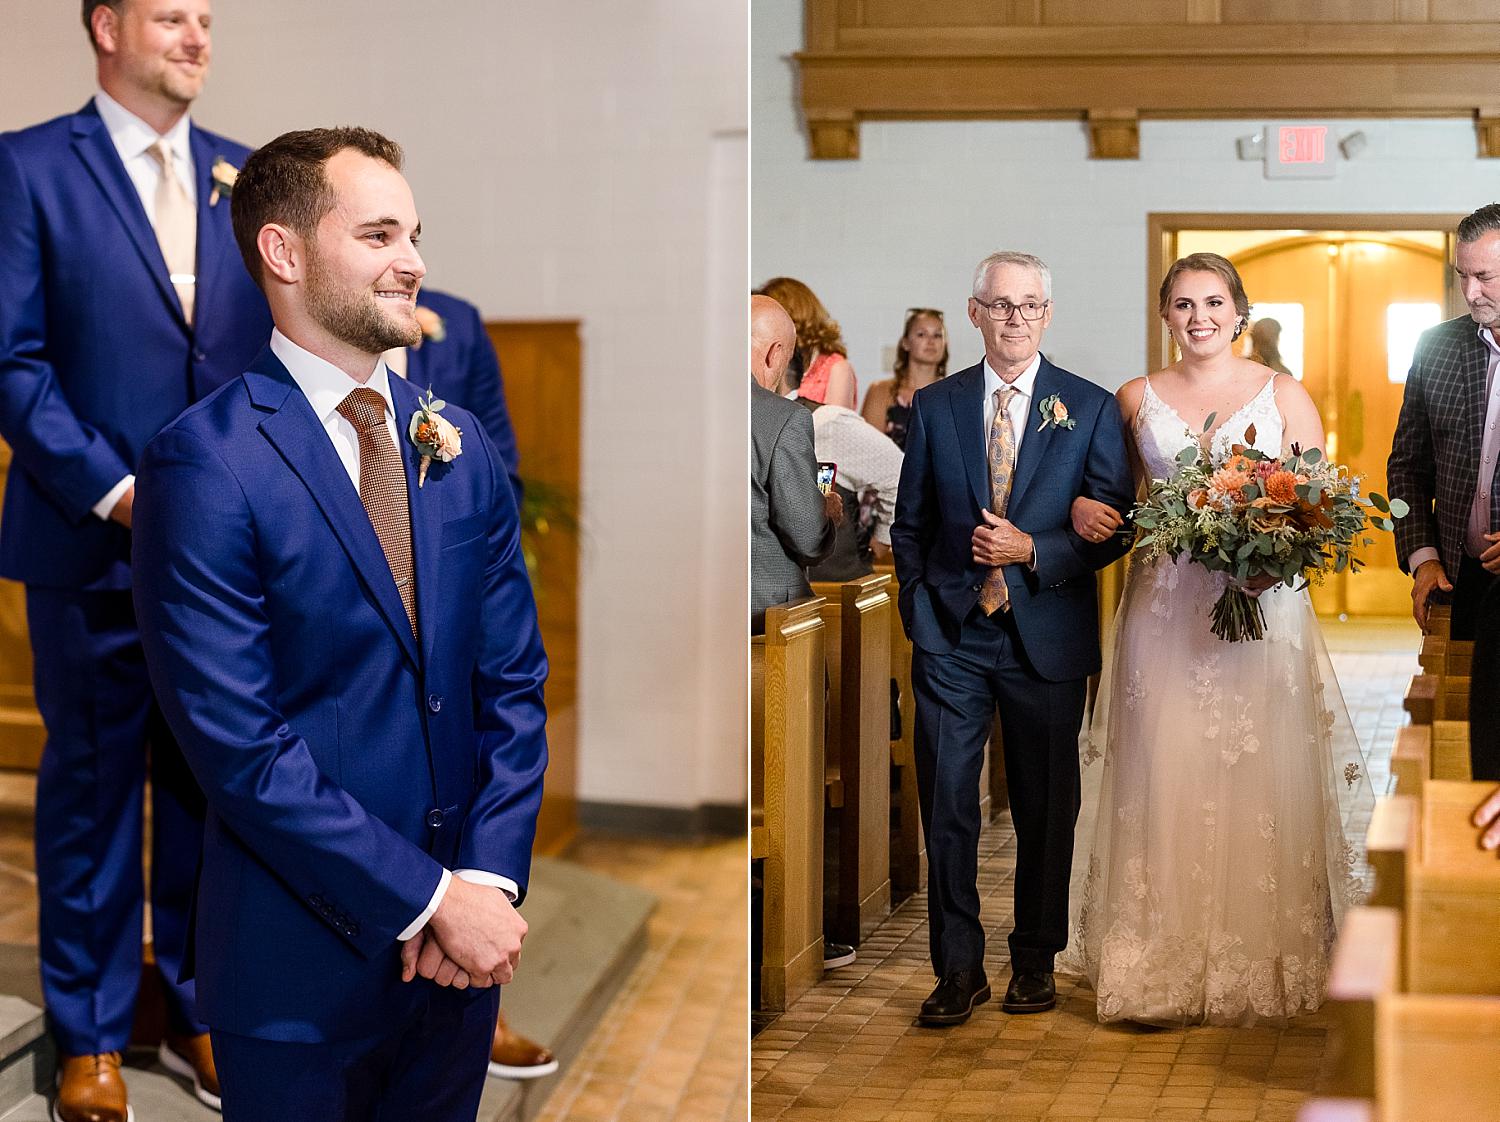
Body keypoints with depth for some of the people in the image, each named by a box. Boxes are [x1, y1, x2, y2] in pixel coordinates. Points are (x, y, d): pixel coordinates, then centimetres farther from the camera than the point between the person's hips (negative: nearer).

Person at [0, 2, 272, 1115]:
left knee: (209, 782, 12)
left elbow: (277, 347, 12)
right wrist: (115, 490, -15)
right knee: (92, 784, 8)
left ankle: (200, 1013, 28)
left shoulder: (242, 175, 10)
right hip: (93, 545, -4)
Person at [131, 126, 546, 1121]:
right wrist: (428, 898, -17)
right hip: (304, 969, -5)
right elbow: (240, 746, -18)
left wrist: (489, 878, -8)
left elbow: (515, 679, 6)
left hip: (463, 952, 5)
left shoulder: (461, 446, 6)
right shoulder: (205, 462, -13)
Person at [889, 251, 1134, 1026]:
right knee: (947, 805, -1)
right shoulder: (934, 406, 7)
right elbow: (910, 525, 12)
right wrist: (920, 610, 4)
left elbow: (1115, 527, -1)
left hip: (1047, 635, -1)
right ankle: (959, 967, 8)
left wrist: (1033, 551, -14)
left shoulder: (1091, 409, 2)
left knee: (1046, 808, 9)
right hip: (951, 637, 1)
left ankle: (1036, 960, 23)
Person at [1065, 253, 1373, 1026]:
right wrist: (1084, 509, -6)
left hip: (1262, 609, -1)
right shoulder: (1136, 401, 10)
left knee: (1261, 783, -1)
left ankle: (1267, 962, 10)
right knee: (1167, 784, -1)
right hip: (1165, 611, 1)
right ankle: (1164, 968, 6)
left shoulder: (1283, 396, 6)